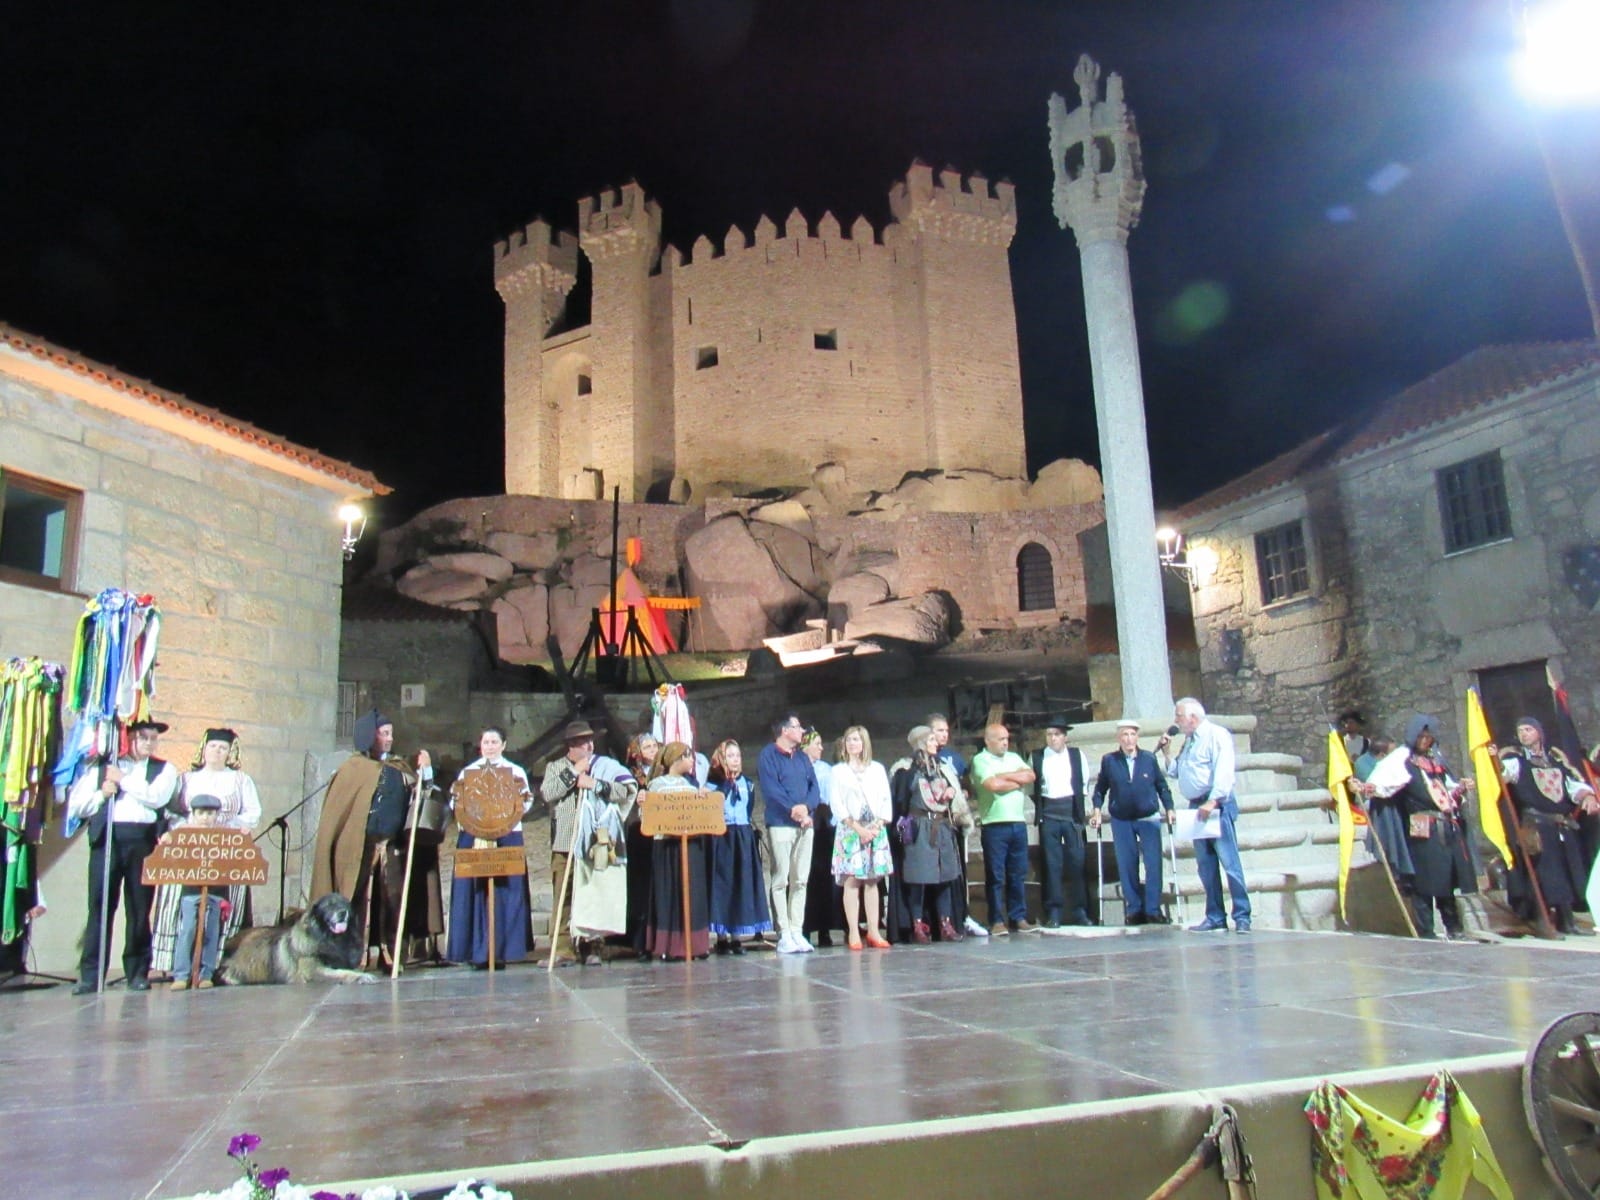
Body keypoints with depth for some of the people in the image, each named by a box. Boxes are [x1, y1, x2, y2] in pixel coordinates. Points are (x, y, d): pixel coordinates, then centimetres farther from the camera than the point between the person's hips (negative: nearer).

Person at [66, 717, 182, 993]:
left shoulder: (164, 769, 15)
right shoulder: (101, 768, 18)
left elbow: (157, 797, -5)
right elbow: (75, 807, 13)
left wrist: (123, 779, 1)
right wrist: (101, 795, -3)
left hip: (143, 840, 0)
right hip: (105, 837, 1)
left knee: (139, 908, 1)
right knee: (99, 906, -4)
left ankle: (137, 973, 8)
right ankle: (90, 975, 1)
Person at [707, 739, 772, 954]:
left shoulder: (747, 784, 12)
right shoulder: (713, 784, 0)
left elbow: (750, 811, 14)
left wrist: (753, 834, 8)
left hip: (744, 837, 4)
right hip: (721, 837, -4)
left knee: (743, 884, 3)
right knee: (722, 884, -3)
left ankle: (737, 936, 10)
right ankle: (721, 938, 3)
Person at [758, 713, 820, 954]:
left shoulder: (802, 758, 19)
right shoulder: (768, 755, -1)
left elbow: (814, 786, 10)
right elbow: (770, 789, -12)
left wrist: (806, 807, -9)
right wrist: (792, 809, -16)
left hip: (806, 824, 6)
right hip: (780, 824, -6)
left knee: (800, 880, 5)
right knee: (780, 880, -5)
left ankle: (797, 932, 9)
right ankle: (784, 935, -3)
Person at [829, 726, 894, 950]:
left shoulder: (877, 769, 13)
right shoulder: (839, 771, 6)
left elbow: (886, 800, 8)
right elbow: (837, 804, -2)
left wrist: (877, 826, -6)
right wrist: (858, 828, -11)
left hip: (876, 830, 2)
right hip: (849, 831, -2)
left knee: (872, 881, 2)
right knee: (851, 881, -6)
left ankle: (873, 931, 4)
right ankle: (853, 933, -6)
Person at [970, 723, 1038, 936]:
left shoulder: (1014, 757, 18)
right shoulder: (980, 760, -2)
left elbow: (1030, 776, 4)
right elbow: (993, 784, -16)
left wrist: (1005, 776, -5)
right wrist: (1018, 782, -2)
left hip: (1018, 823, 6)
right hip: (994, 825, -6)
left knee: (1018, 874, 8)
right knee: (995, 876, -1)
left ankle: (1018, 919, 16)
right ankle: (997, 921, 5)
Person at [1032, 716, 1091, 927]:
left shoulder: (1077, 755, 8)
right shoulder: (1036, 757, 5)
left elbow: (1084, 783, 13)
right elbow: (1031, 785, 8)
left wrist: (1078, 806, 7)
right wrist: (1040, 807, 3)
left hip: (1072, 812, 1)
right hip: (1048, 815, -1)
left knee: (1077, 861, 1)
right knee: (1051, 862, -2)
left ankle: (1080, 911, 10)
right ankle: (1053, 912, 2)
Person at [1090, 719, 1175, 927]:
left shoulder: (1149, 758, 2)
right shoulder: (1109, 761, 2)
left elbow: (1161, 785, 8)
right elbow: (1100, 788, 7)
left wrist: (1169, 809, 1)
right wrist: (1096, 811, -2)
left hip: (1149, 818, 0)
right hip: (1121, 821, 0)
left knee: (1153, 864, -5)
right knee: (1127, 866, 3)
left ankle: (1153, 910, 3)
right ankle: (1134, 911, 11)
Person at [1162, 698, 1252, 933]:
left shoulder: (1216, 735, -6)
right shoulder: (1188, 741, 20)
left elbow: (1224, 772, -18)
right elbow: (1177, 772, 21)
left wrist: (1212, 802, -25)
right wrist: (1166, 752, 9)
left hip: (1217, 805, -8)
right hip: (1196, 807, 8)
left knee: (1229, 861, -8)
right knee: (1205, 865, 8)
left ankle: (1242, 916, -3)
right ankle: (1215, 917, 14)